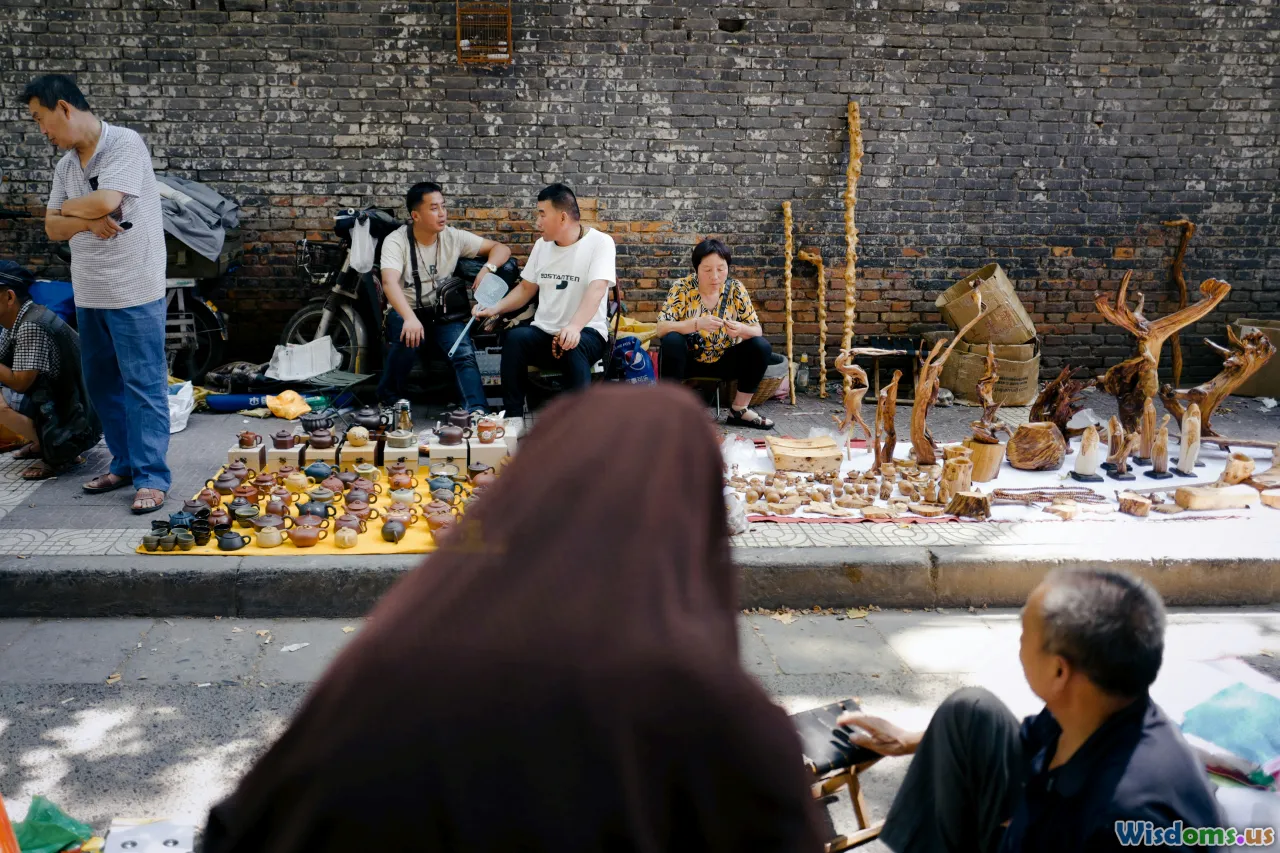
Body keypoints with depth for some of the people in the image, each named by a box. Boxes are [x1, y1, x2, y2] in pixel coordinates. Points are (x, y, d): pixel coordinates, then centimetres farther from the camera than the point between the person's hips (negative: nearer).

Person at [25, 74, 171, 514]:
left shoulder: (125, 144, -11)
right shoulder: (65, 164, 10)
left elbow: (105, 202, -22)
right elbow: (52, 228, 9)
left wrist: (69, 206, -2)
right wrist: (87, 220, -12)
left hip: (134, 293, -8)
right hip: (88, 294, 8)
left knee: (143, 386, -3)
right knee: (102, 384, 14)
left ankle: (152, 477, 2)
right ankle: (125, 463, 26)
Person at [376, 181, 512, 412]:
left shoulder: (454, 237, -1)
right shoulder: (396, 241, -13)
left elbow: (501, 249, 3)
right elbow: (389, 282, -30)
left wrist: (487, 268, -22)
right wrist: (410, 317, -48)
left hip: (443, 314, 3)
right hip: (405, 311, -2)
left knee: (465, 354, -25)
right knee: (409, 340, -34)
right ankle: (389, 400, -11)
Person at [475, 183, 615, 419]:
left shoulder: (599, 242, -8)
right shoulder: (542, 244, 11)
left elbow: (597, 289, -23)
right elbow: (526, 288, 20)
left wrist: (574, 327, -40)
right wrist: (495, 309, 2)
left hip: (587, 333, -4)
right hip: (544, 333, 5)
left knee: (573, 347, -39)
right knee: (515, 338, -28)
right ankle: (512, 418, -21)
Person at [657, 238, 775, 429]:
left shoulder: (736, 289, -7)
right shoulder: (682, 288, -14)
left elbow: (757, 330, -8)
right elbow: (661, 328, -24)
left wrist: (741, 330, -33)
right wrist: (697, 324, -40)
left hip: (724, 361, 3)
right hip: (688, 360, -3)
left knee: (761, 347, -20)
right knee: (672, 340, -33)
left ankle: (739, 410, -7)